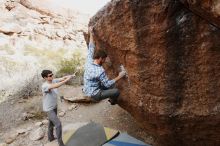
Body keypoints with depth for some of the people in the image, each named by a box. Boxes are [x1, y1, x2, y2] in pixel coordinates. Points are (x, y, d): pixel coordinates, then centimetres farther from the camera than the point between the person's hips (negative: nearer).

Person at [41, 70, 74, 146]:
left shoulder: (53, 81, -9)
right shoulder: (45, 86, -31)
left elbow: (63, 78, -17)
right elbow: (56, 86, -48)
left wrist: (70, 76, -38)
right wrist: (67, 80, -50)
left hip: (54, 106, 8)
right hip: (49, 109, -8)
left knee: (52, 122, 25)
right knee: (58, 124, -9)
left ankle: (50, 137, 47)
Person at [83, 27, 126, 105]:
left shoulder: (89, 61, -8)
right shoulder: (100, 71, -30)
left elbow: (91, 48, 4)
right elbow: (107, 84, -20)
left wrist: (91, 34, 10)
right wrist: (119, 77, -13)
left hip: (87, 91, 9)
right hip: (94, 94, -9)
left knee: (111, 84, 19)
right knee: (116, 91, -9)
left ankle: (112, 98, 38)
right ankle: (113, 101, 23)